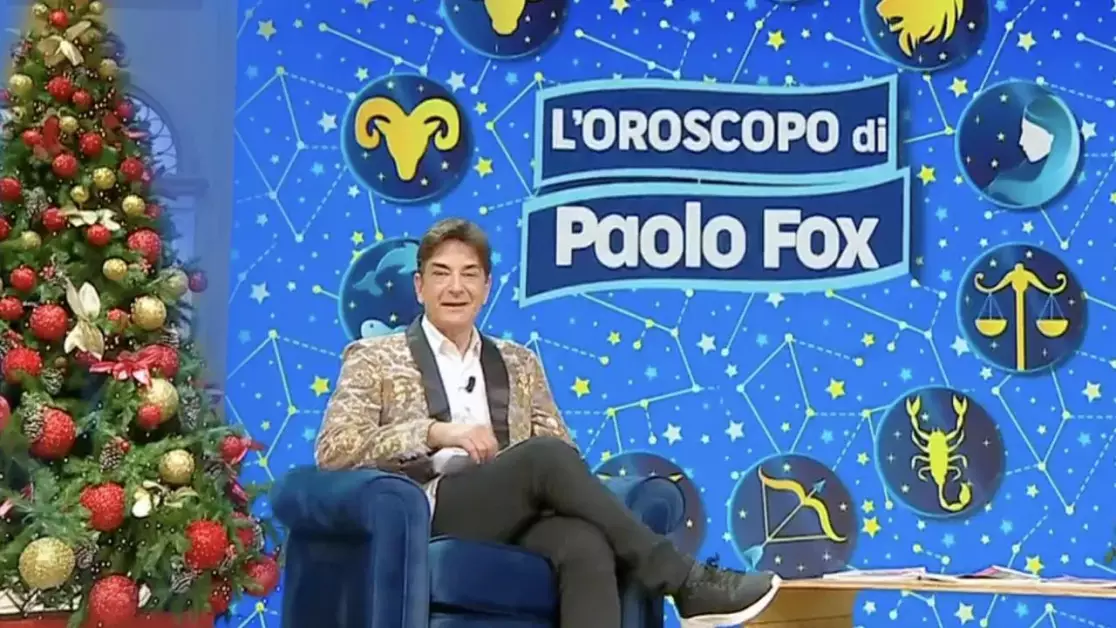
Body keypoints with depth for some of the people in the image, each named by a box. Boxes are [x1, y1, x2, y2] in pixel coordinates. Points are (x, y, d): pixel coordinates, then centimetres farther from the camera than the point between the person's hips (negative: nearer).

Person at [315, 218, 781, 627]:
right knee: (544, 457, -31)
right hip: (430, 517, -3)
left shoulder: (519, 364, 24)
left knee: (588, 545, -33)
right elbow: (334, 451, -1)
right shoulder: (374, 358, 12)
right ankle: (686, 583, -25)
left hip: (517, 515, 4)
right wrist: (435, 432, -12)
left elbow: (564, 454, 18)